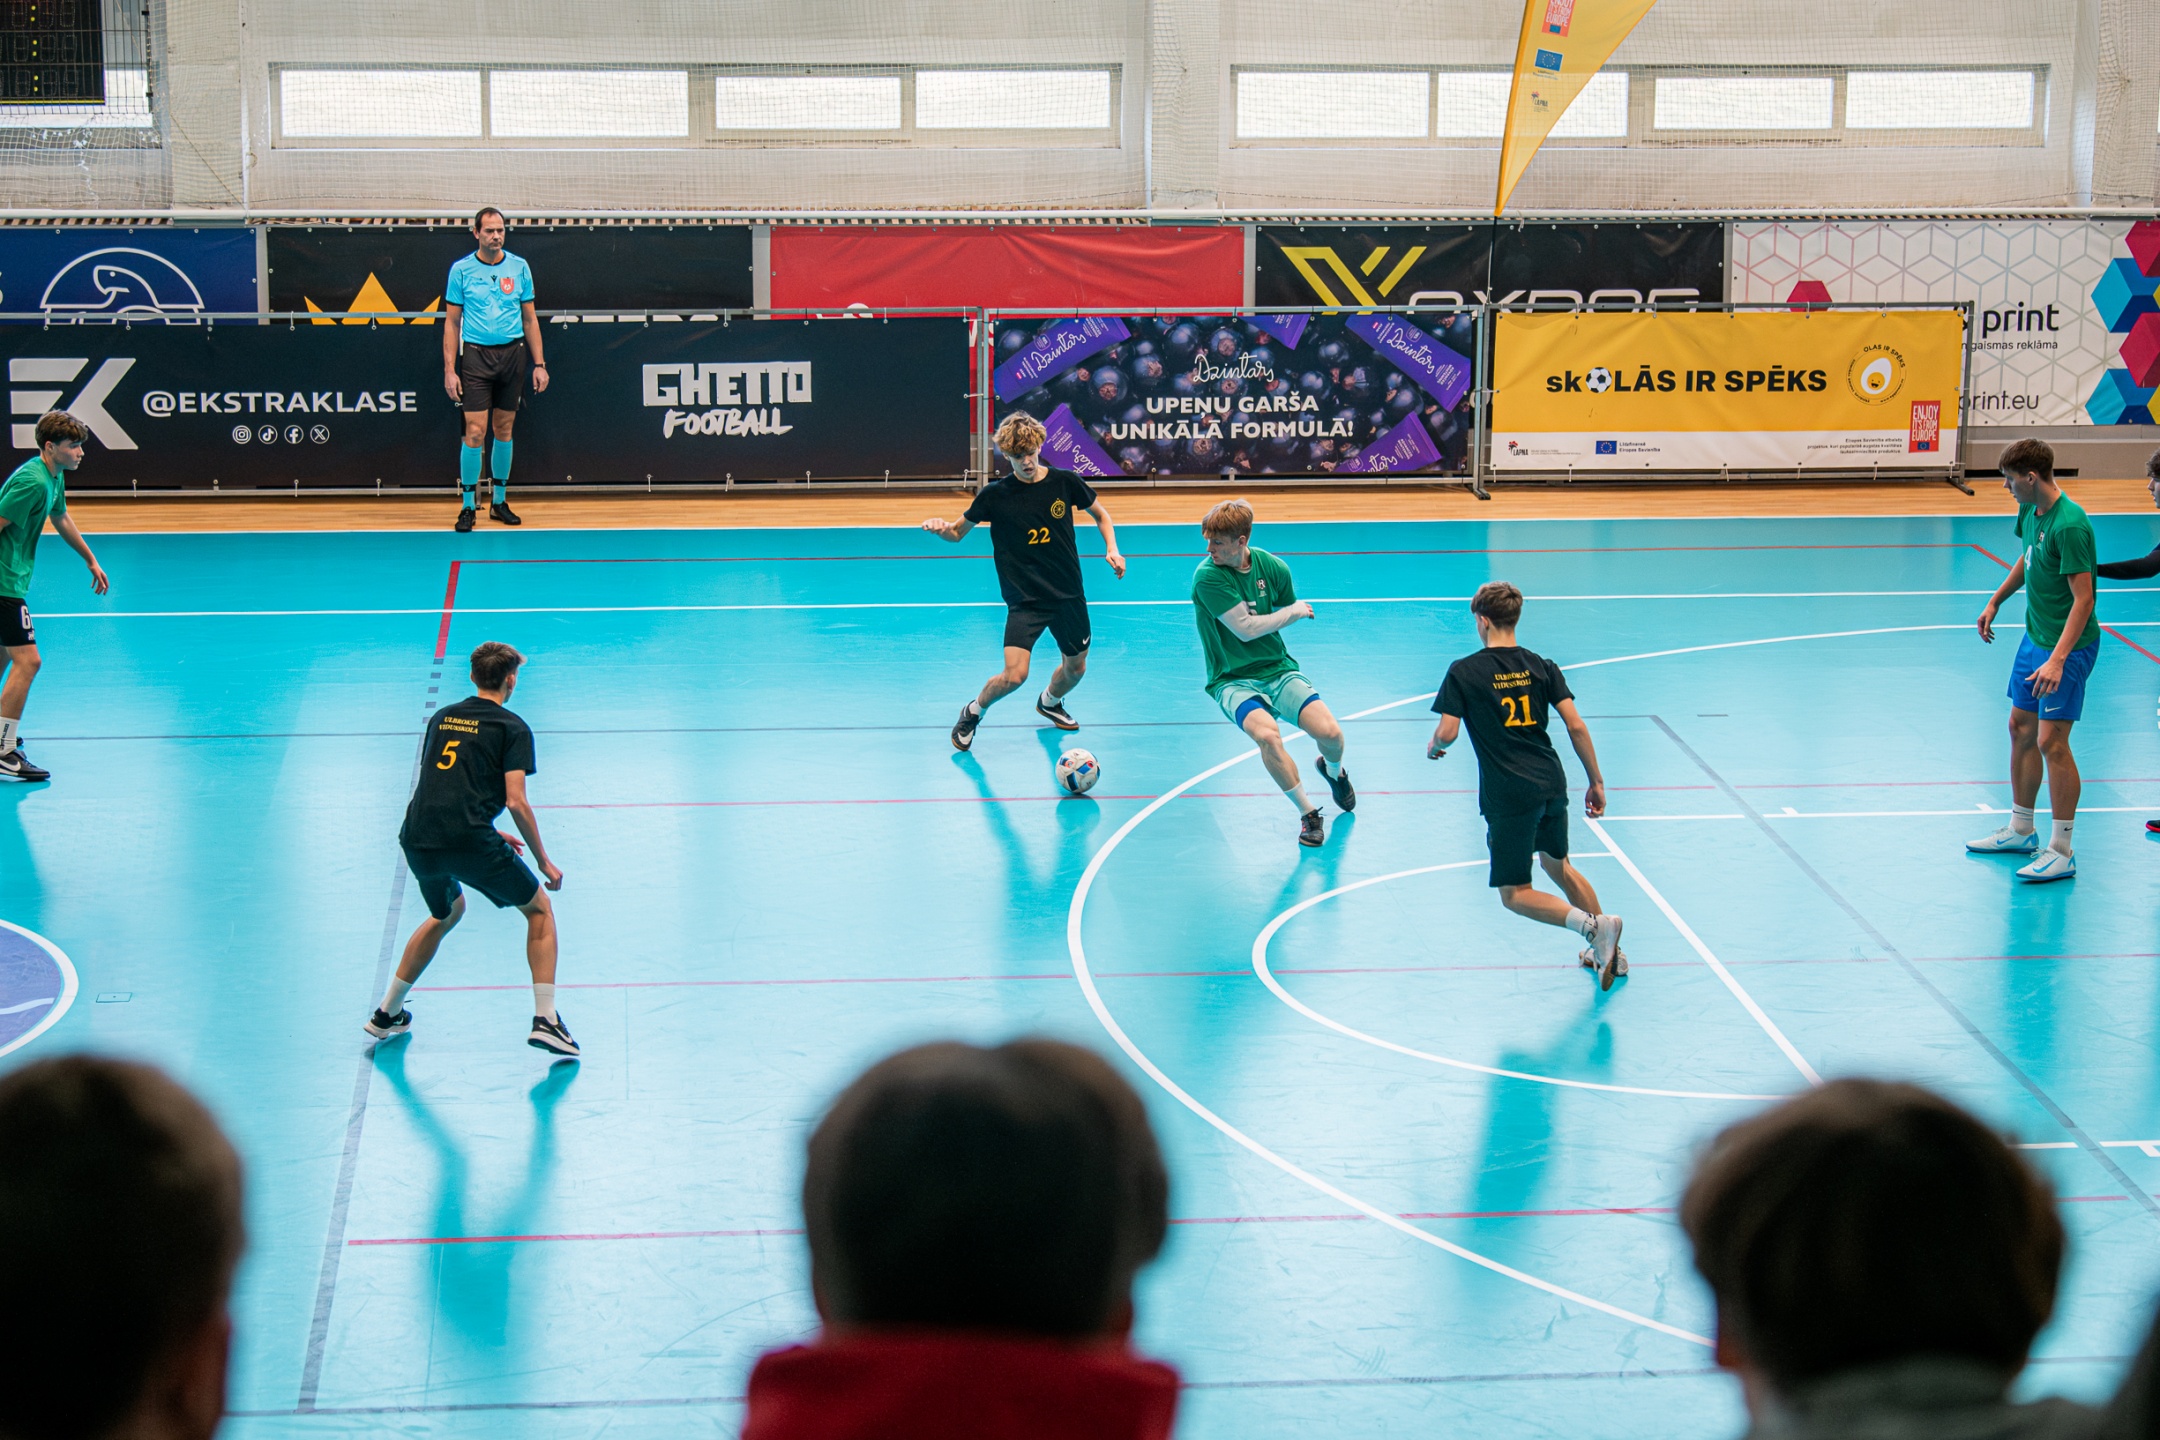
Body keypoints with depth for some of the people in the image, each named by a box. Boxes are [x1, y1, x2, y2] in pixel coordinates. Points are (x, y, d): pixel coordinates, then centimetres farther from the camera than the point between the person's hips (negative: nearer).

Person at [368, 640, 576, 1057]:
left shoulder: (441, 718, 20)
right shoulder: (512, 728, 2)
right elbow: (516, 801, -8)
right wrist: (544, 862, 1)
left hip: (418, 841, 6)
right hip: (470, 843, -6)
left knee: (447, 913, 34)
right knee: (539, 909, 14)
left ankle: (387, 1013, 36)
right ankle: (545, 1020, 3)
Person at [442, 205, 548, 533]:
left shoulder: (519, 267, 7)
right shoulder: (461, 270, 1)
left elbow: (530, 319, 11)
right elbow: (452, 322, 3)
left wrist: (539, 364, 5)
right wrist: (449, 370, -5)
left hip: (513, 355, 2)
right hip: (476, 356, -2)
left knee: (504, 429, 8)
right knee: (475, 432, -8)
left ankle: (499, 502, 18)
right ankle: (467, 506, -1)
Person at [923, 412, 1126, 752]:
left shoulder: (1065, 482, -5)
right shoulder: (995, 495, -9)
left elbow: (1100, 514, 13)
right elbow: (958, 532, 2)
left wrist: (1112, 549, -2)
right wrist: (940, 528, -21)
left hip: (1068, 596, 3)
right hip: (1024, 600, -3)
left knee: (1075, 668, 16)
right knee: (1014, 675, -18)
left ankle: (1049, 702, 51)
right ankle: (973, 713, 12)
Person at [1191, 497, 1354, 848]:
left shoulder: (1271, 567, -1)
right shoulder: (1207, 576, -15)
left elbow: (1291, 613, 19)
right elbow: (1245, 628, -16)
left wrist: (1260, 624, 3)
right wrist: (1294, 611, -5)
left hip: (1278, 670, 4)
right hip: (1233, 681, -3)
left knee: (1329, 732, -16)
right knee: (1267, 735, -33)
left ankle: (1333, 770, 25)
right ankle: (1307, 814, -9)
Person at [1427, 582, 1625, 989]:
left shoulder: (1464, 672, -4)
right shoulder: (1541, 667, 8)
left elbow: (1448, 731, -11)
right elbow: (1576, 726, 1)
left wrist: (1433, 748, 13)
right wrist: (1596, 783, 7)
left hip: (1509, 796, -6)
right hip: (1552, 784, 6)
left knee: (1515, 894, 4)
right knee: (1557, 864, 29)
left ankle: (1594, 926, -18)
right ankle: (1608, 954, 31)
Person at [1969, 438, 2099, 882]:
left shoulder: (2070, 525, -26)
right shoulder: (2030, 510, 2)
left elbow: (2083, 600, -27)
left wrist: (2058, 660, -32)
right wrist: (1996, 600, 28)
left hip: (2067, 645, -9)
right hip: (2034, 636, 9)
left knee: (2051, 741, -9)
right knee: (2021, 729, 16)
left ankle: (2062, 852, -2)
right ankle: (2021, 830, 31)